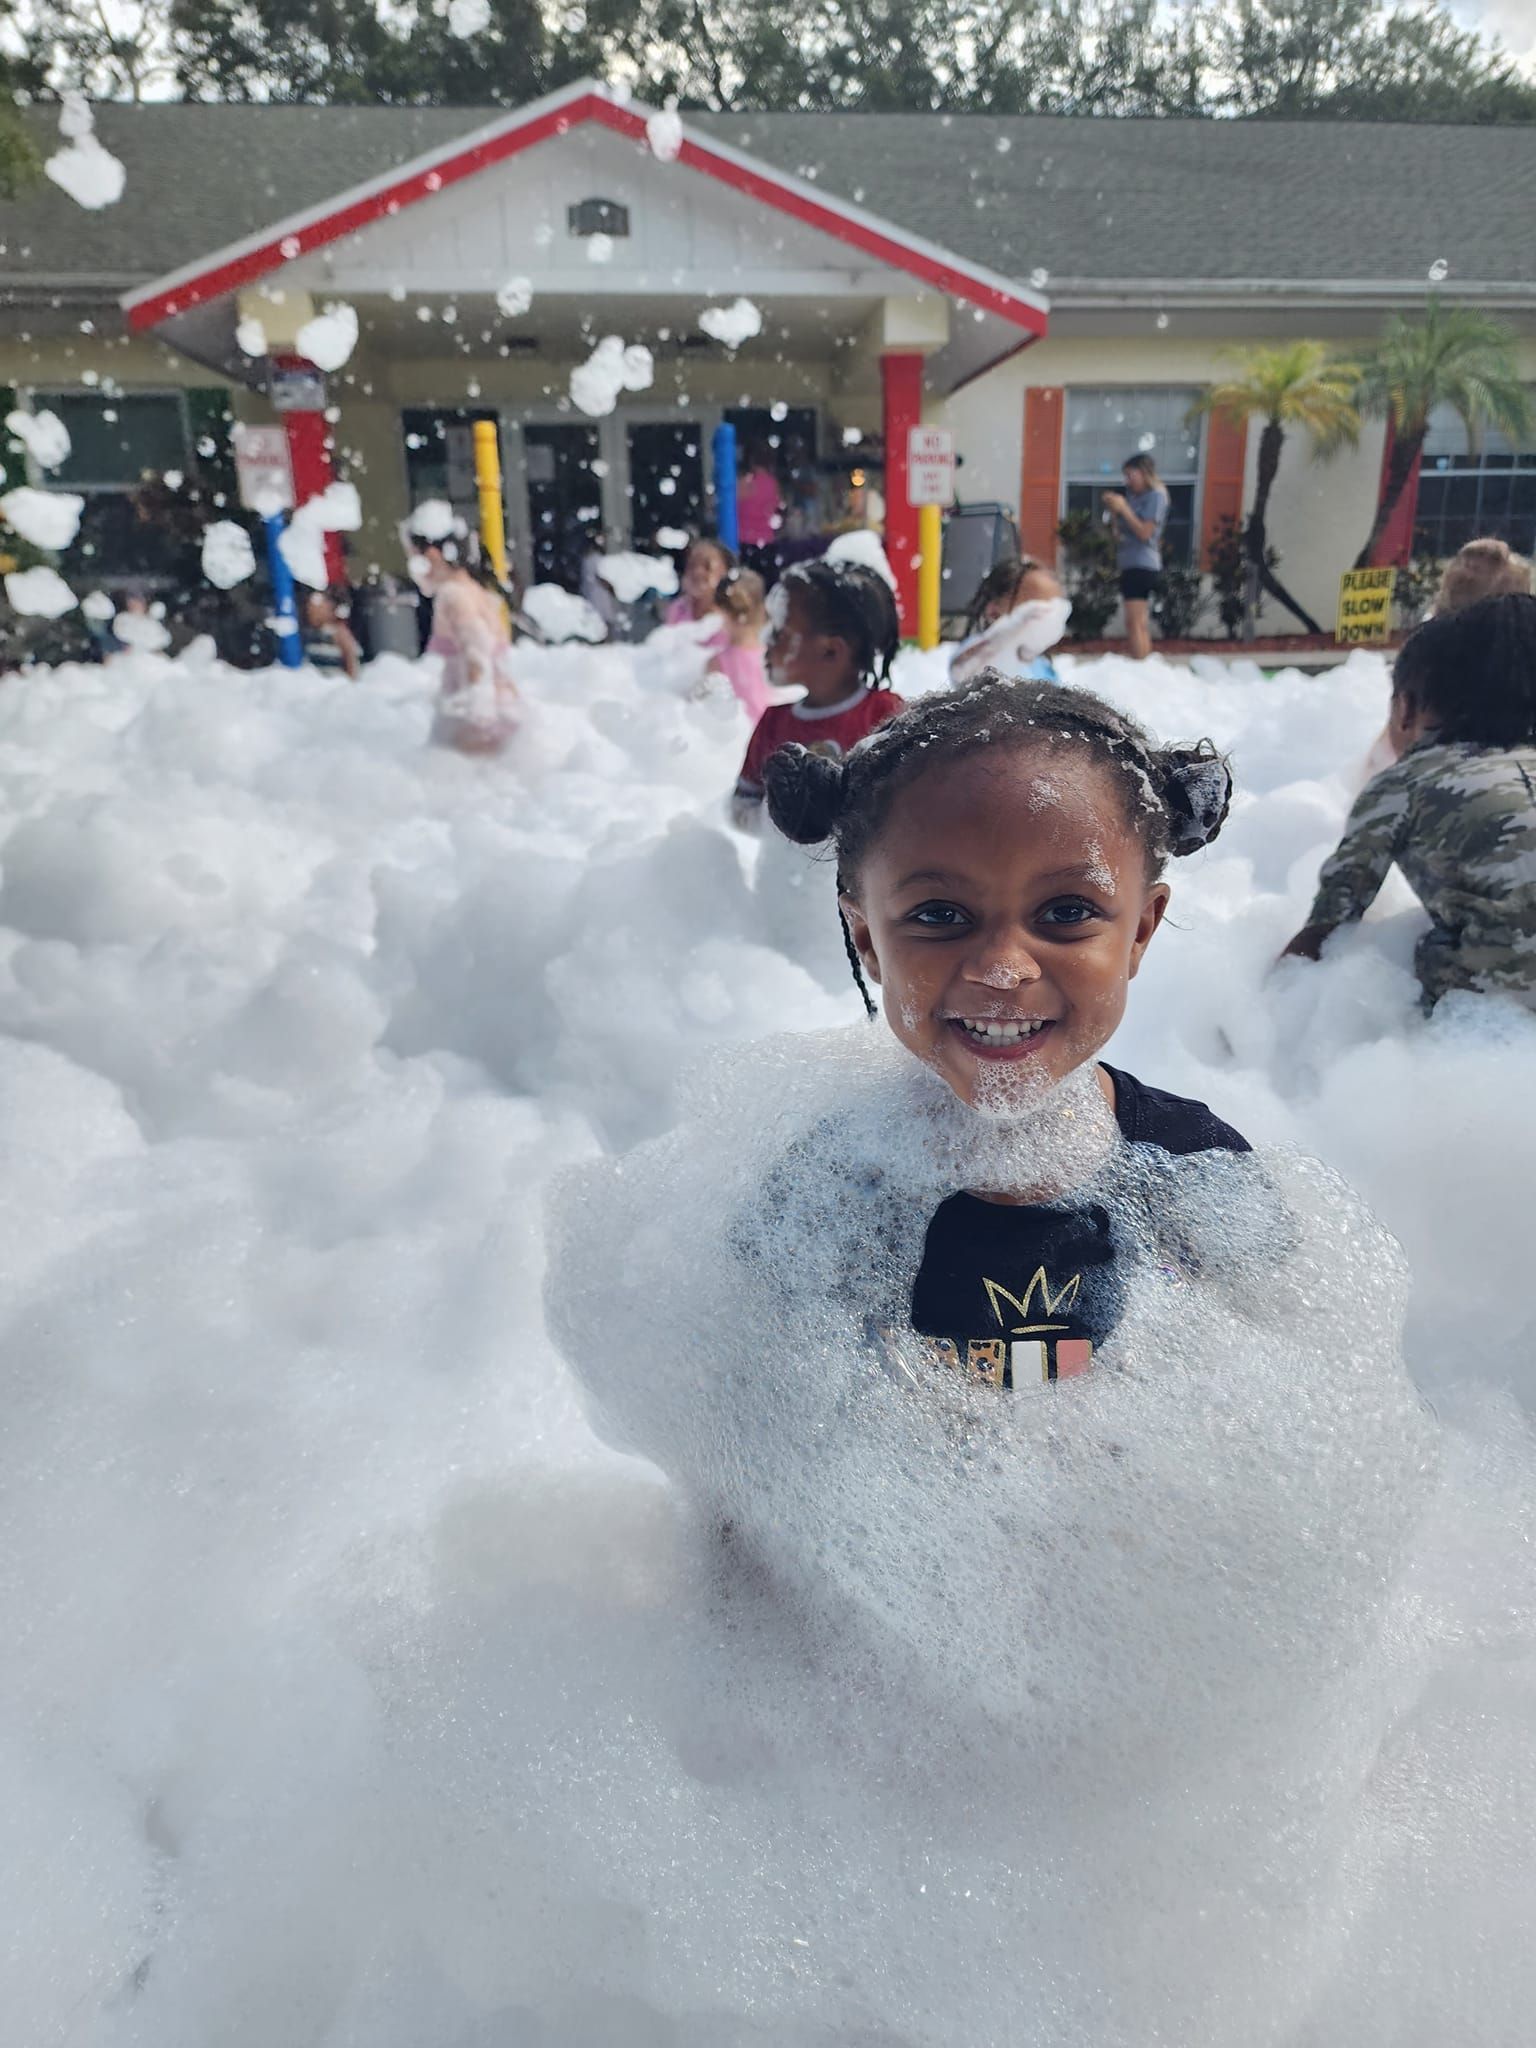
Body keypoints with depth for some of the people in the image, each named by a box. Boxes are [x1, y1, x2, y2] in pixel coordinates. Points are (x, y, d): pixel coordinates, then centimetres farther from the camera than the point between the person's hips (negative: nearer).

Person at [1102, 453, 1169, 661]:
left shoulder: (1156, 495, -5)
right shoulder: (1133, 496, 15)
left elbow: (1145, 533, -14)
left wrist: (1123, 508, -12)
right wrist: (1113, 511, 2)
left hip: (1142, 565, -9)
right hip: (1130, 564, 9)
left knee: (1134, 623, -16)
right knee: (1140, 623, 9)